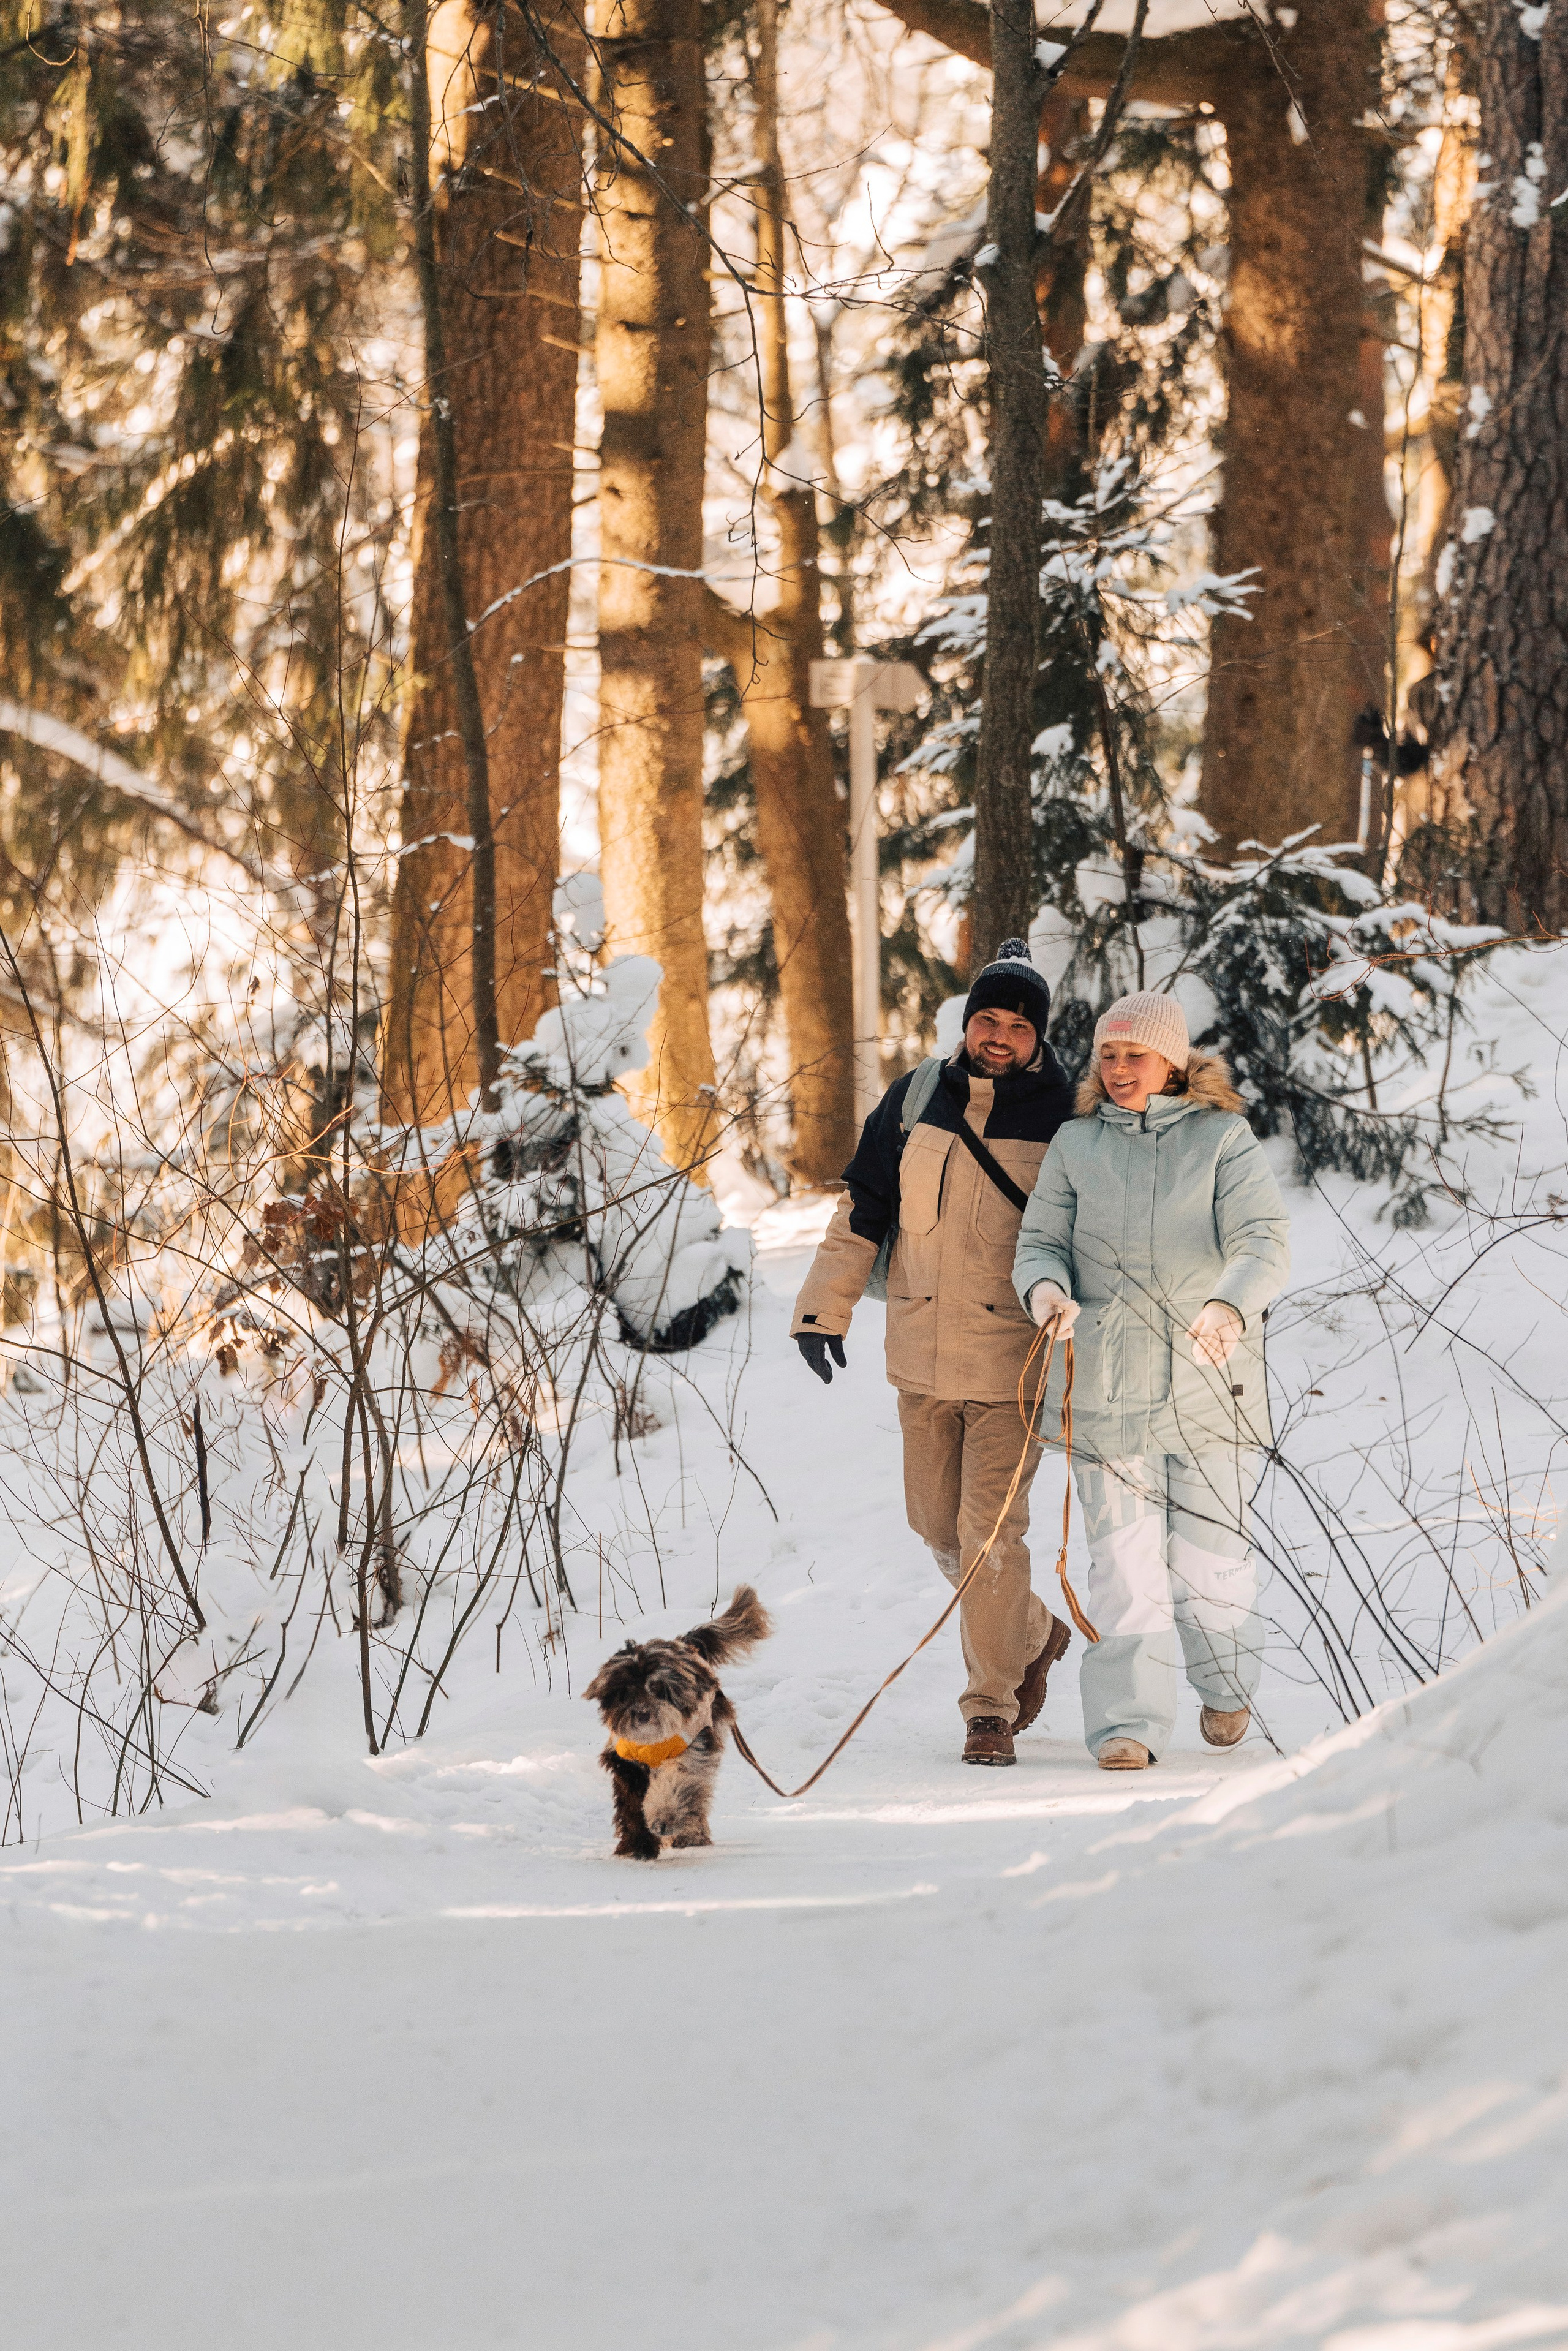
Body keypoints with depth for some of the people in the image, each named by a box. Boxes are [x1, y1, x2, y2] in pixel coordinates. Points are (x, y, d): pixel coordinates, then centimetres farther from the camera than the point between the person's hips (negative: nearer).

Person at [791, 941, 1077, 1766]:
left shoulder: (1064, 1114, -5)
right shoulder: (915, 1098, 4)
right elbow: (862, 1209, 12)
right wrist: (826, 1305, 9)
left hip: (1014, 1358, -5)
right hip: (922, 1352, 5)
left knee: (991, 1532, -9)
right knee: (938, 1522, 13)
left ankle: (991, 1707, 0)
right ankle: (1034, 1634, 36)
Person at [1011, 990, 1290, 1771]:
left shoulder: (1223, 1140, 2)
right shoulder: (1076, 1145, 9)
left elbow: (1263, 1238, -10)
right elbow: (1041, 1240, 7)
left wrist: (1230, 1305, -31)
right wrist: (1047, 1289, -18)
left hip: (1209, 1382, -1)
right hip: (1109, 1384, 1)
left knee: (1208, 1555, 4)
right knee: (1124, 1561, -7)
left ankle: (1226, 1684, 31)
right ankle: (1127, 1721, -4)